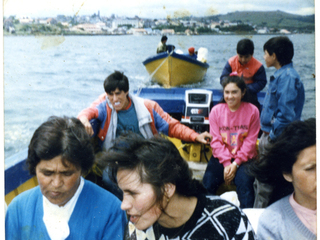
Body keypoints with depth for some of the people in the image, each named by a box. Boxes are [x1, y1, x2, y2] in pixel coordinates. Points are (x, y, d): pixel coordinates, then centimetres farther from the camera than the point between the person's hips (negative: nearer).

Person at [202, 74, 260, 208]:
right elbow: (216, 141, -1)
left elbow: (250, 141, -3)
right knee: (207, 184, -20)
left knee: (244, 183, -27)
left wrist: (236, 163, -12)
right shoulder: (216, 111, 2)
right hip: (221, 157, 1)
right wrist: (226, 163, -13)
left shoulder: (252, 111, -2)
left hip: (244, 158, -1)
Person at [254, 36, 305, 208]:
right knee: (260, 182, 19)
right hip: (269, 136, 10)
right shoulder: (280, 75, 12)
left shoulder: (288, 78, -19)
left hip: (277, 139, -10)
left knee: (265, 186, 0)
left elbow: (286, 115, -25)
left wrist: (272, 136, -17)